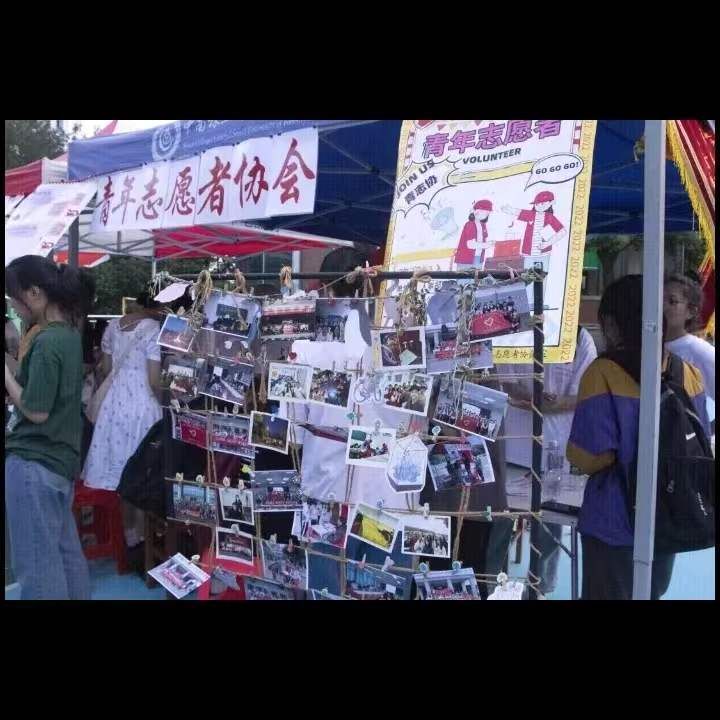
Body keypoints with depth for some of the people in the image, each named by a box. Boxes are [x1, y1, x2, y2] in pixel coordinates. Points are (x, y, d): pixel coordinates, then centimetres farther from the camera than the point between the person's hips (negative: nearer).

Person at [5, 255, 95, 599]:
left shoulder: (46, 342, -20)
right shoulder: (69, 334, 8)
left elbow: (36, 411, -17)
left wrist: (7, 374, -7)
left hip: (33, 461, -9)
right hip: (60, 458, 9)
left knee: (35, 561, 1)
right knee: (66, 550, 18)